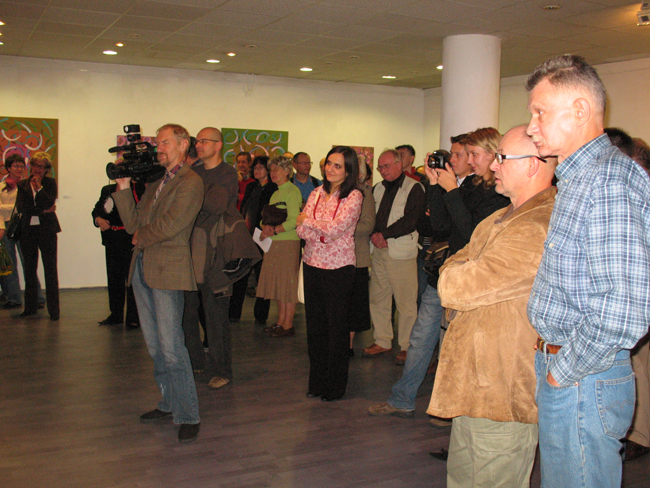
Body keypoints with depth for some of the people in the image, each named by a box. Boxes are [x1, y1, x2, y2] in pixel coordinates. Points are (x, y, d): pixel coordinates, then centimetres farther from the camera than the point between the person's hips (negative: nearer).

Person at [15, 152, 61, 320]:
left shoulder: (50, 183, 5)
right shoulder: (22, 184, 10)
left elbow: (50, 203, -8)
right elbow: (20, 207, -3)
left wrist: (39, 188, -14)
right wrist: (43, 211, -10)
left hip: (46, 230, -3)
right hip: (28, 230, 3)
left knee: (50, 269, -5)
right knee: (29, 269, 9)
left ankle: (53, 309, -2)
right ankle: (30, 306, 20)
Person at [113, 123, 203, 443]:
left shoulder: (190, 182, -7)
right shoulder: (154, 182, 19)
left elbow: (169, 226, -17)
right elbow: (133, 222, 11)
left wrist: (141, 237, 0)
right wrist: (123, 185, 5)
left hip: (168, 270, -8)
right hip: (142, 267, 8)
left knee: (171, 347, -8)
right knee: (154, 345, 13)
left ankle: (188, 416, 1)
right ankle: (169, 402, 25)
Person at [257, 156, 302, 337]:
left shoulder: (292, 191, -7)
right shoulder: (276, 194, 19)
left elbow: (294, 221, -16)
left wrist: (274, 231, -18)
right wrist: (266, 227, -5)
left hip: (288, 242, -8)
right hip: (274, 243, 8)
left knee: (288, 284, -4)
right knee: (278, 283, 10)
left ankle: (288, 325, 2)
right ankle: (280, 322, 17)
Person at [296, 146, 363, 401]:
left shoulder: (354, 197, -7)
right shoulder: (317, 193, 8)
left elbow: (334, 229, -18)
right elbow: (302, 231, 1)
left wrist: (307, 220, -4)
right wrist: (324, 232, -15)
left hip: (338, 268, -5)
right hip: (312, 265, 5)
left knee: (337, 326, 4)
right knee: (314, 324, 11)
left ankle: (335, 386, 16)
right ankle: (317, 381, 24)